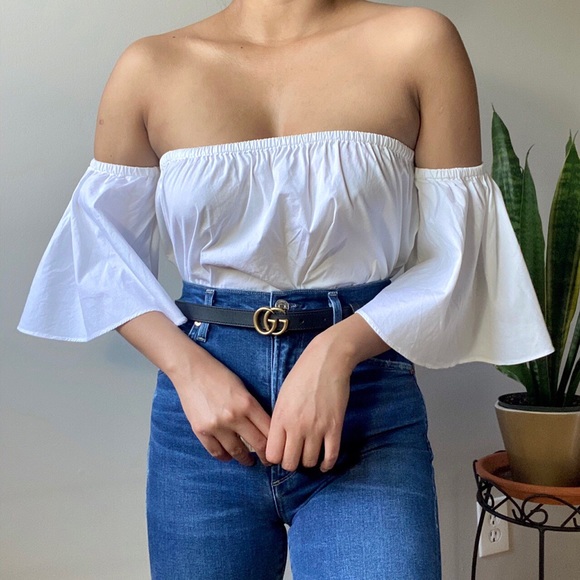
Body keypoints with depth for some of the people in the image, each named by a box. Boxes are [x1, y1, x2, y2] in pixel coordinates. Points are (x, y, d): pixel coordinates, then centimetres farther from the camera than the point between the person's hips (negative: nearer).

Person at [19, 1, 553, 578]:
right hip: (202, 419, 2)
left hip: (369, 409, -1)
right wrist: (188, 368, -8)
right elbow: (104, 249, 7)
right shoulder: (150, 67, 2)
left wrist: (339, 348, -16)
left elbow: (457, 254, -2)